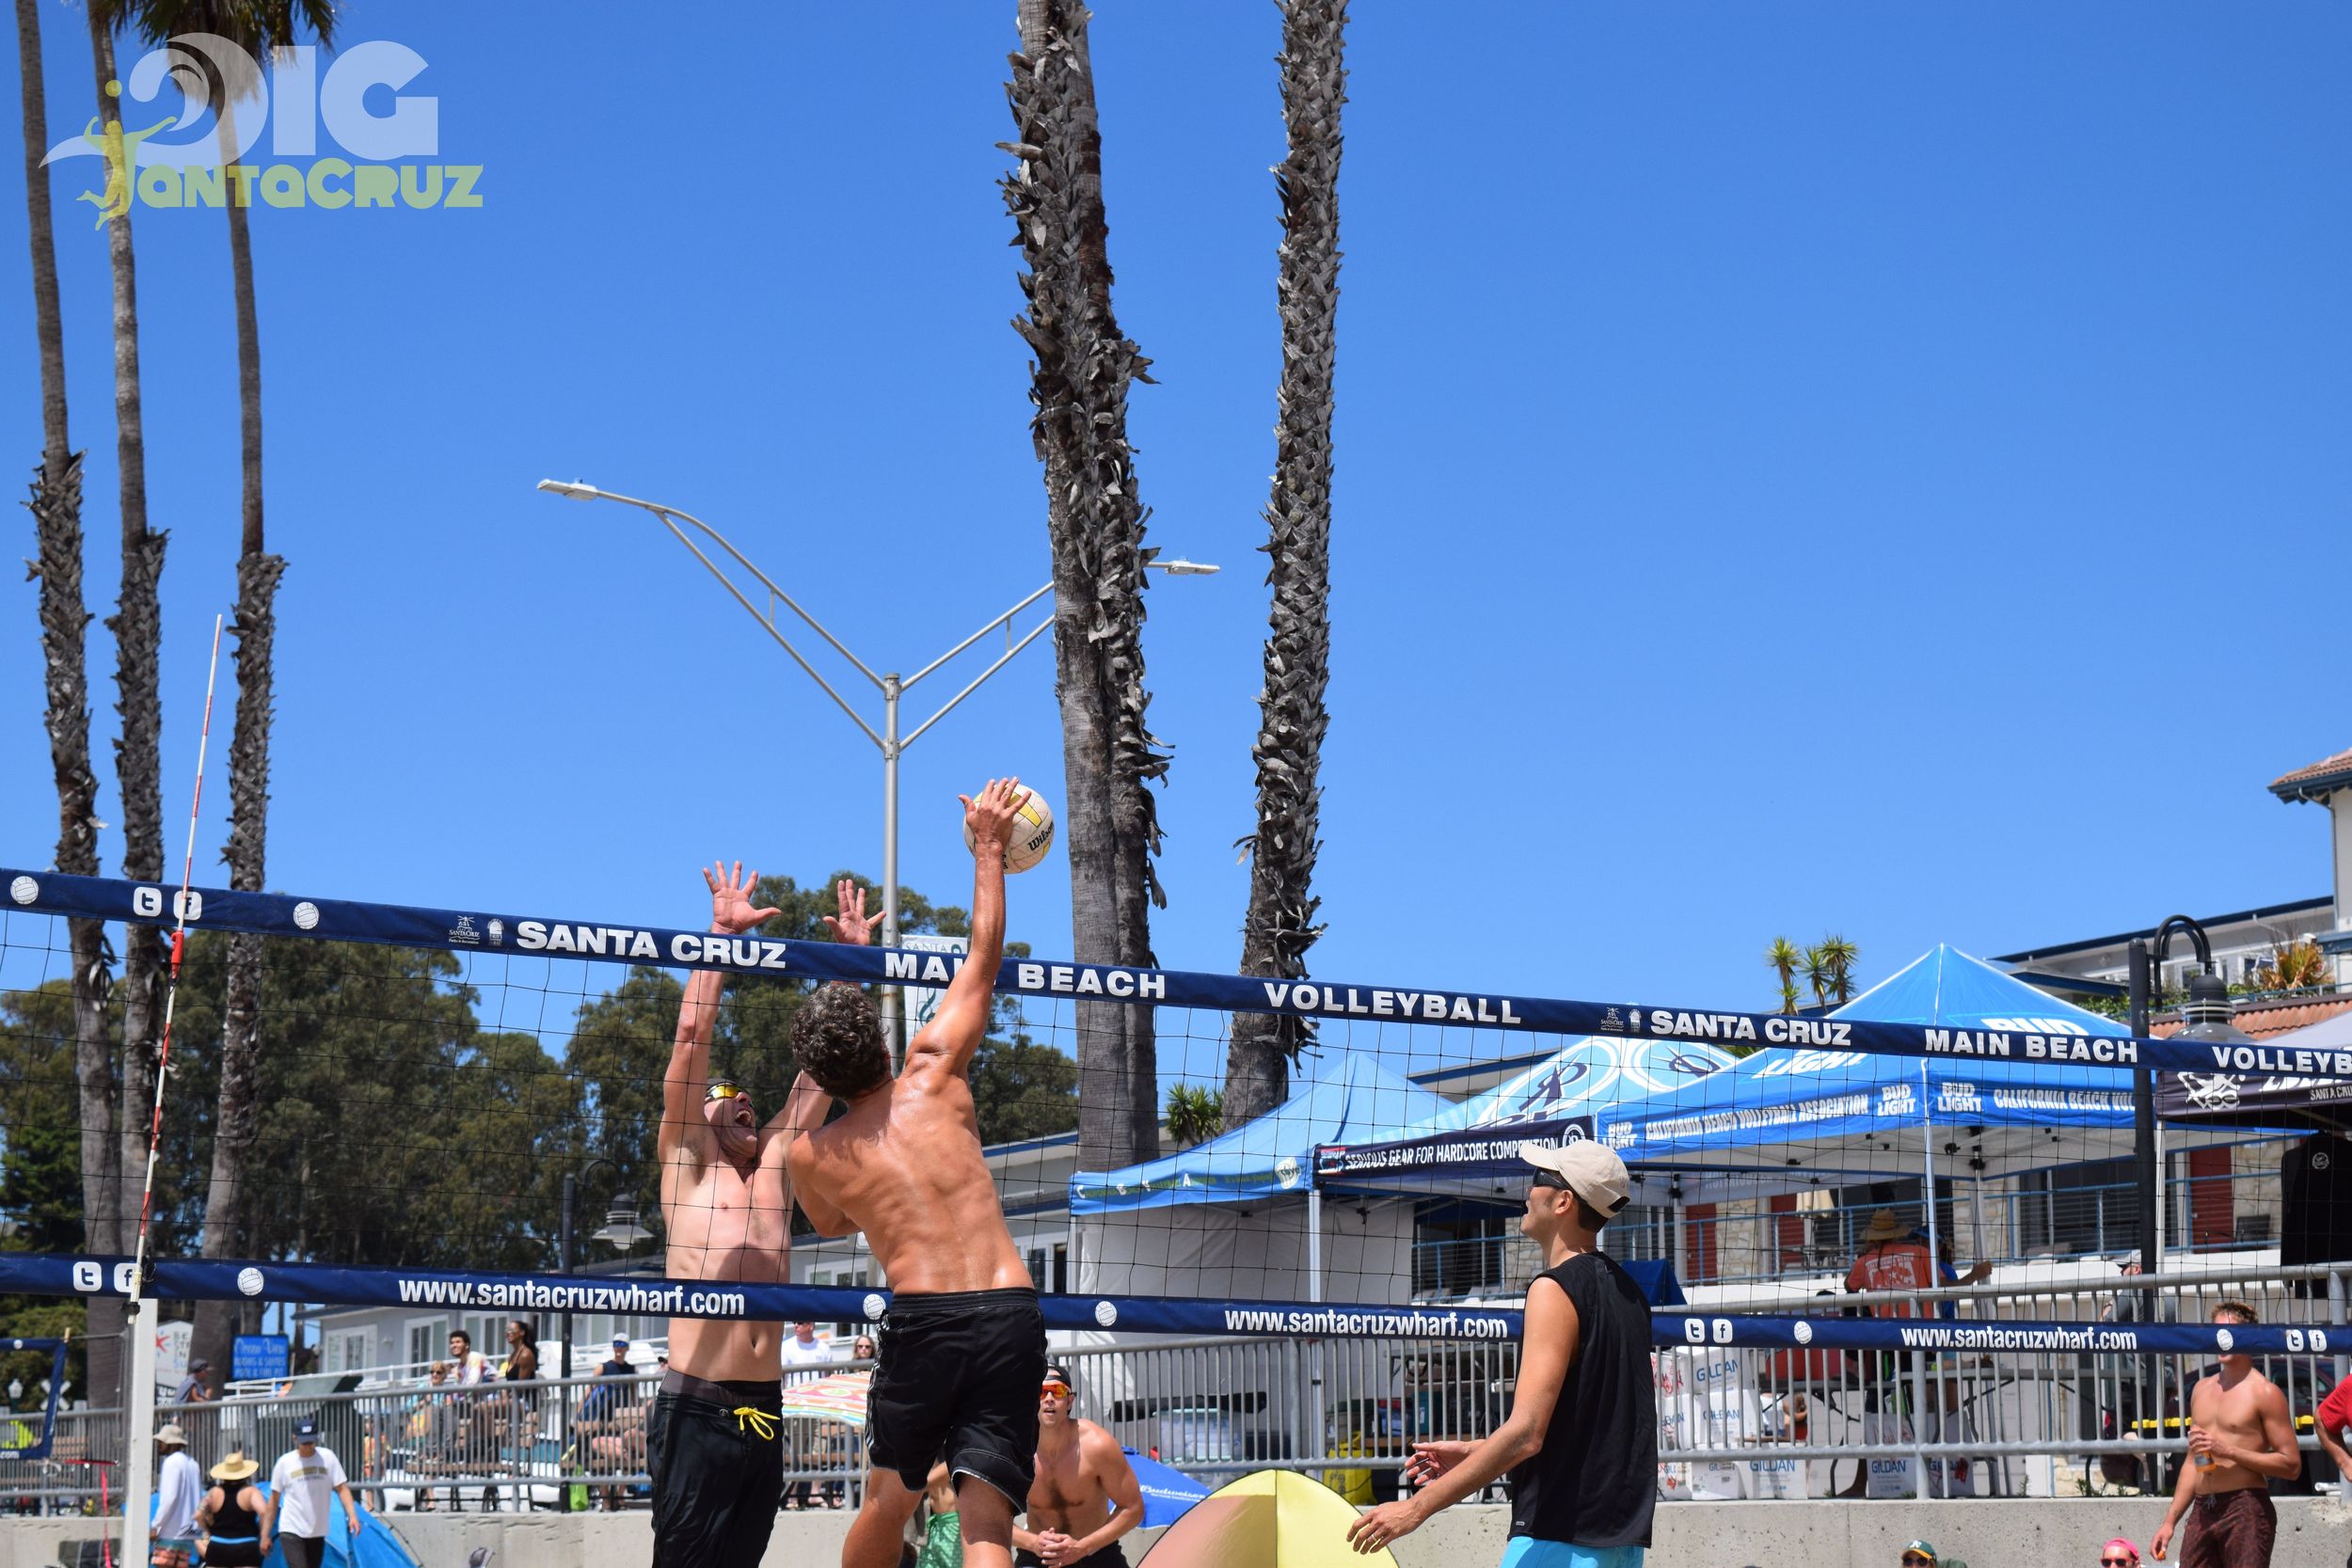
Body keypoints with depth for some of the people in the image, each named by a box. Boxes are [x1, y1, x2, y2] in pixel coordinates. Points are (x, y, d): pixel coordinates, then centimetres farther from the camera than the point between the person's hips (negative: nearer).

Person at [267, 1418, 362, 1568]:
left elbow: (342, 1488, -1)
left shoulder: (328, 1457, -1)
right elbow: (274, 1501, 3)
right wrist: (265, 1536, 4)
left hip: (318, 1533, 3)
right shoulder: (284, 1462, -4)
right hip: (291, 1532, -3)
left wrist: (352, 1516, -18)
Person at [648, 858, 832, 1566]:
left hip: (764, 1408, 5)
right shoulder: (685, 1158, 6)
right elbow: (692, 1039, -1)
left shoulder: (775, 1162, 18)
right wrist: (722, 935, -2)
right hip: (696, 1407, -5)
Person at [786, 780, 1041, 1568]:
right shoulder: (933, 1078, 9)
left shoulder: (809, 1156, 11)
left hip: (922, 1319, 0)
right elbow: (982, 960, 20)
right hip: (1012, 1311, 0)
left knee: (889, 1498, 22)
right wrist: (988, 846, 30)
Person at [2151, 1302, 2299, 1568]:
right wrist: (2170, 1521, 19)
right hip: (2203, 1512, 7)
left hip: (2246, 1510, -7)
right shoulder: (2202, 1389, 17)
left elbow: (2291, 1465, -9)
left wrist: (2228, 1450, -16)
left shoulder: (2264, 1392, -4)